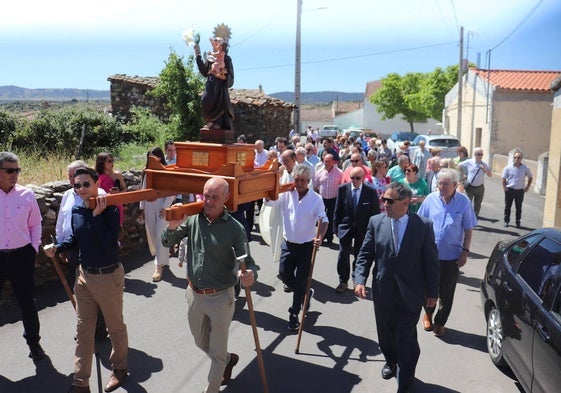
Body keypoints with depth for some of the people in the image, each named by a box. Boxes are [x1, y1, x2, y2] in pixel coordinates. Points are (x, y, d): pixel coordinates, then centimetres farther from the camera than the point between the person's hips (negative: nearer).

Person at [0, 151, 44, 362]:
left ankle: (33, 341, 32)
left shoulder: (26, 194, -2)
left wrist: (34, 247, 2)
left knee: (27, 301, 14)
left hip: (22, 255, 1)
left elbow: (35, 224, 9)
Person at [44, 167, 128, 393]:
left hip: (108, 276, -6)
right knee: (83, 330, 12)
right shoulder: (76, 210, 0)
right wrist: (57, 248, -1)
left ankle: (120, 368, 37)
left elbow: (110, 243, -26)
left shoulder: (110, 209, -17)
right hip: (84, 275, 6)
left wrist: (97, 215, -27)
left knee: (115, 326, 13)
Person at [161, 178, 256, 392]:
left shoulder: (235, 228, -17)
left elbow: (247, 262, -13)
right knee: (201, 342, 26)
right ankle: (228, 359, 55)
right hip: (194, 294, 5)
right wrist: (172, 227, -25)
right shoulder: (193, 219, -7)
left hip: (220, 298, -4)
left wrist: (249, 274, -37)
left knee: (217, 352, 13)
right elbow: (167, 242, -3)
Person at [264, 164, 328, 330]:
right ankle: (306, 294, 37)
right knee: (284, 274, 9)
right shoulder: (286, 194, -3)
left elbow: (323, 220, -11)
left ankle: (294, 314, 22)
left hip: (307, 246, -3)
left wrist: (320, 237, -28)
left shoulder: (316, 199, -8)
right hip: (288, 243, 3)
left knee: (301, 282, 5)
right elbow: (269, 201, -11)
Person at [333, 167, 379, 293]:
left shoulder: (371, 191, -8)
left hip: (363, 229, 0)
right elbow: (337, 210, 1)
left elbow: (375, 212, -2)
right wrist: (336, 227, 1)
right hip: (345, 227, 1)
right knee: (343, 255, 0)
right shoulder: (342, 189, -5)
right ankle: (343, 282, 14)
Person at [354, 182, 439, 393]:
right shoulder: (376, 222, -4)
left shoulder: (423, 226, -9)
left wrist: (432, 292, 0)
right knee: (385, 334, 20)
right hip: (383, 292, 3)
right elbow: (365, 254, -1)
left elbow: (431, 261, -4)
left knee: (407, 340, 3)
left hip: (410, 294, -3)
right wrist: (360, 280, -13)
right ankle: (391, 361, 50)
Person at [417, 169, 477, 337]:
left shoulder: (464, 202, -8)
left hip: (452, 256, -1)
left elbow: (468, 229, -1)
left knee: (446, 293, 10)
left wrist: (465, 251, -5)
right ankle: (428, 314, 41)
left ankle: (440, 323, 30)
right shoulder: (431, 199, -5)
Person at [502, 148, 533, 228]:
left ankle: (518, 222, 19)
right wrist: (504, 188, -5)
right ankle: (506, 221, 19)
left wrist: (527, 187, 6)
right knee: (507, 206, 6)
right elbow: (504, 179, 0)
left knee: (519, 207, 8)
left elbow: (530, 177, 12)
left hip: (520, 191, 1)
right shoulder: (508, 168, -5)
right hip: (509, 190, -1)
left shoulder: (525, 168, -2)